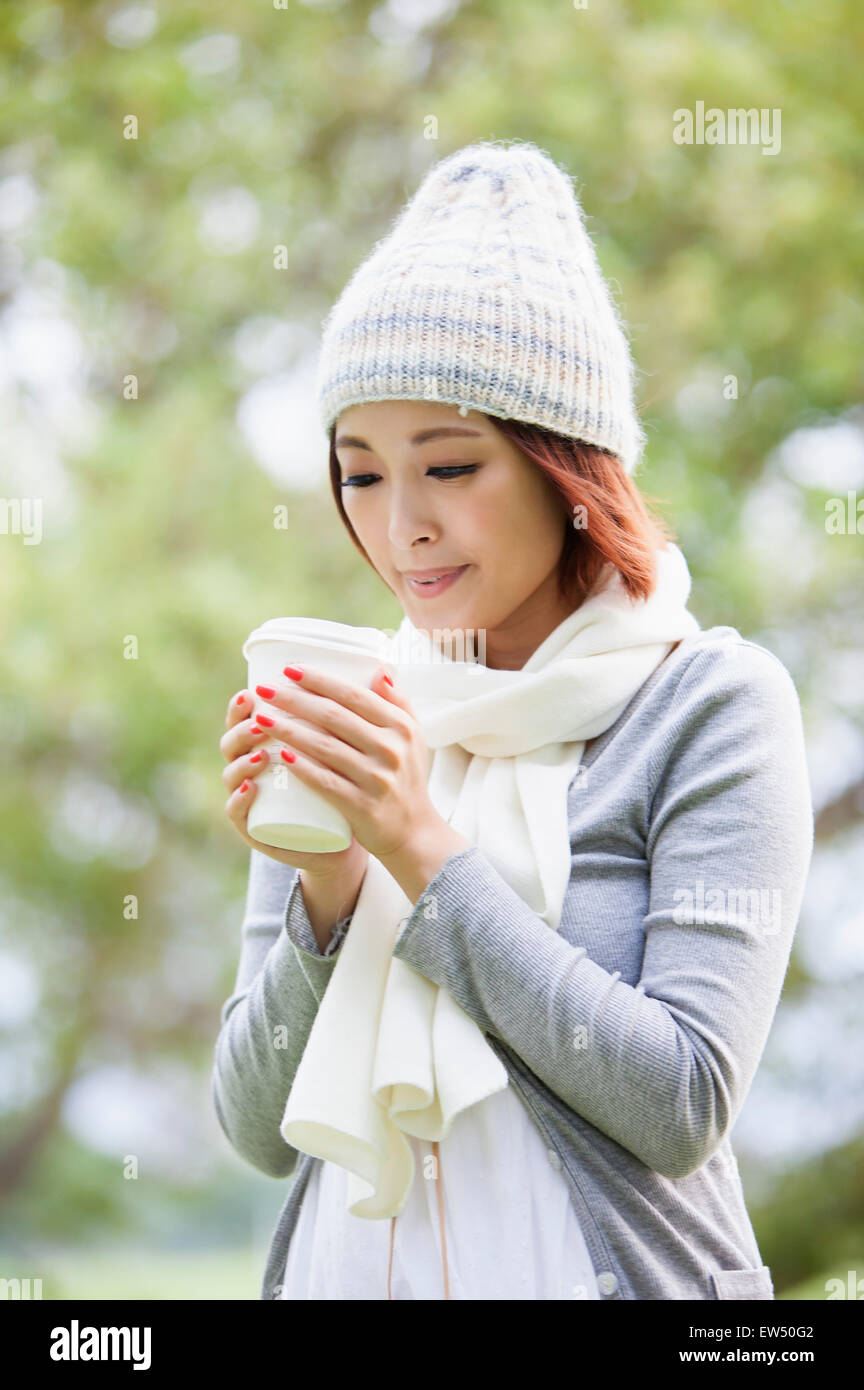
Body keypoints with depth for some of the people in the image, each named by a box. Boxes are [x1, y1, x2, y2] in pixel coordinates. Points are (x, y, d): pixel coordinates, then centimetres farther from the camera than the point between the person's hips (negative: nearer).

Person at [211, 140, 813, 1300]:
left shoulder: (712, 701, -9)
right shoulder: (342, 720, 2)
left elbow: (685, 1104, -18)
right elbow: (259, 1129, 1)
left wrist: (423, 849, -19)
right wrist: (325, 889, -15)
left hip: (611, 1267, -3)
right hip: (349, 1268, 4)